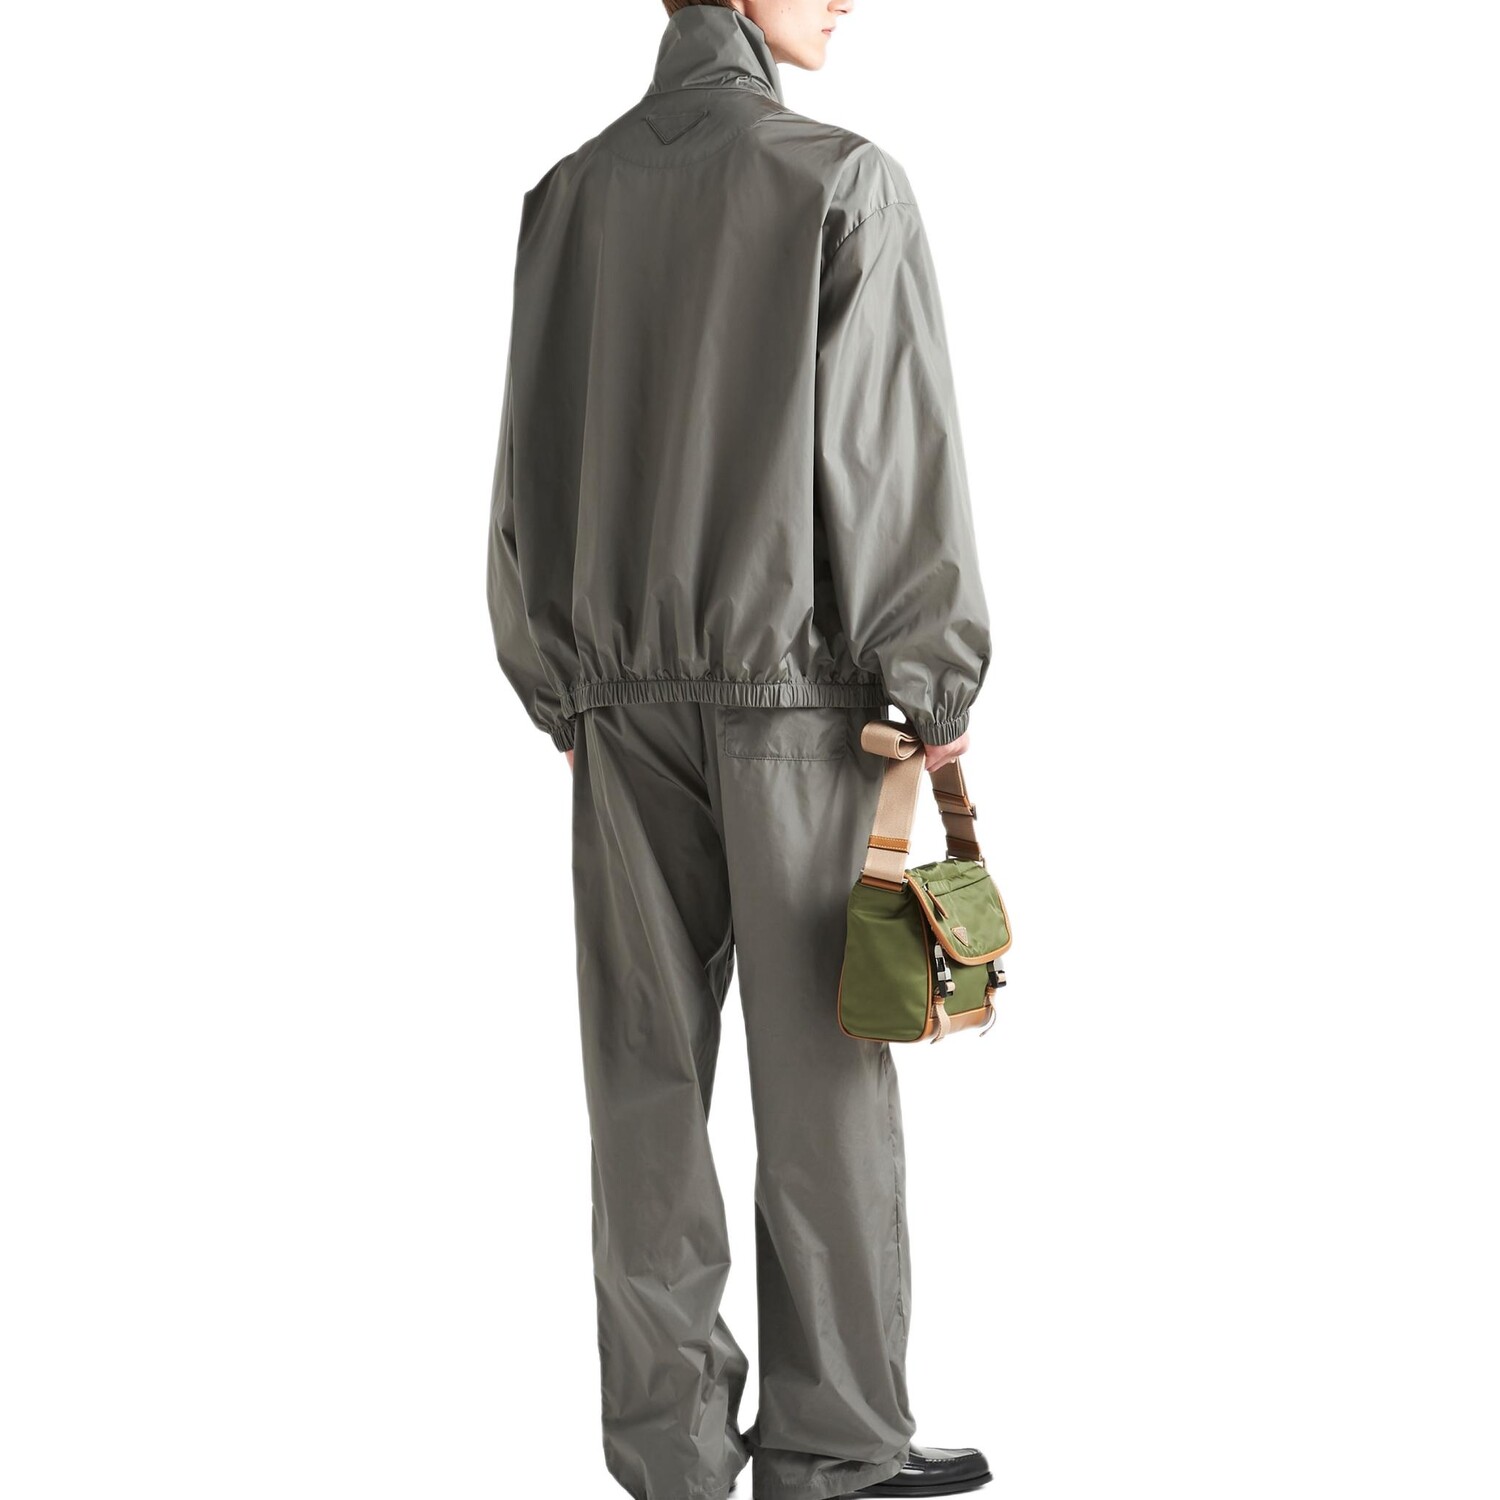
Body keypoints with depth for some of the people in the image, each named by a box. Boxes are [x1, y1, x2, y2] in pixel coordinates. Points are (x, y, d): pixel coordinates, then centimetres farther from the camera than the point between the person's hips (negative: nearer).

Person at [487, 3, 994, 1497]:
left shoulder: (569, 194, 7)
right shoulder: (844, 183, -8)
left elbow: (531, 465, 9)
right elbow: (896, 455, -10)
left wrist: (555, 683, 16)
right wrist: (937, 690, -3)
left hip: (625, 697, 5)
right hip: (797, 693, -4)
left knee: (647, 1071, 8)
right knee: (820, 1070, 3)